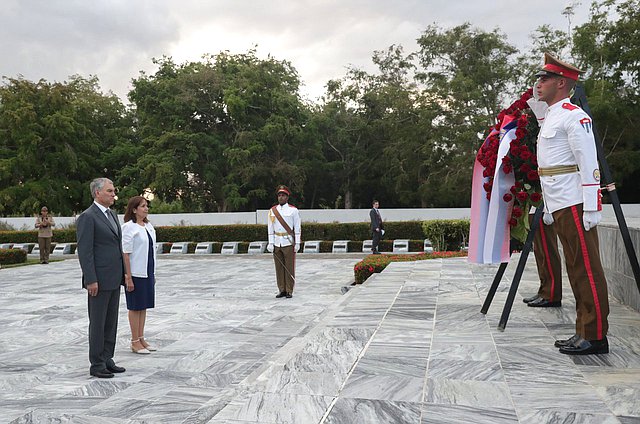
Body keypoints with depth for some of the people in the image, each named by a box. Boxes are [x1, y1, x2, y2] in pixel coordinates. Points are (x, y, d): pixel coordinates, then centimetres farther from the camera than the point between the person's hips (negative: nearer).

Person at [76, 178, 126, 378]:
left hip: (114, 279, 8)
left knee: (111, 322, 12)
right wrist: (91, 280, -20)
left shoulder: (112, 215, 15)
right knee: (98, 322, 1)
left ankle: (107, 360, 21)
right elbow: (84, 251, -16)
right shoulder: (87, 217, -12)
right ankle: (97, 365, 9)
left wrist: (122, 273, 16)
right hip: (99, 280, -8)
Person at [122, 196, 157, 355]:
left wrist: (153, 273, 14)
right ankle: (135, 342, 10)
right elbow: (125, 254, -15)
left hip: (148, 273, 7)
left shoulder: (148, 226, 11)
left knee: (144, 306, 12)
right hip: (135, 274, -7)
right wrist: (128, 277, -18)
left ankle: (141, 339, 22)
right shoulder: (128, 227, -12)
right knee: (135, 307, 2)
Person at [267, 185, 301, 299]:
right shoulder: (272, 211, 8)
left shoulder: (293, 210, -1)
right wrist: (270, 243, 2)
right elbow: (270, 228, 9)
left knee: (289, 268, -1)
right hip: (277, 243, 3)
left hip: (289, 243, -3)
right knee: (279, 268, 6)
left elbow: (297, 228, -2)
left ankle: (289, 291, 5)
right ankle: (282, 290, 13)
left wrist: (297, 243, -7)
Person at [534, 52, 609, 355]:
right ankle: (584, 333, 18)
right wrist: (548, 207, 23)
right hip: (560, 207, 10)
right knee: (576, 270, 11)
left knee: (586, 269, -5)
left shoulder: (573, 115, -8)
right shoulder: (550, 117, 21)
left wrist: (592, 208, -19)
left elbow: (589, 164, -15)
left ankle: (595, 336, 0)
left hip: (574, 206, -10)